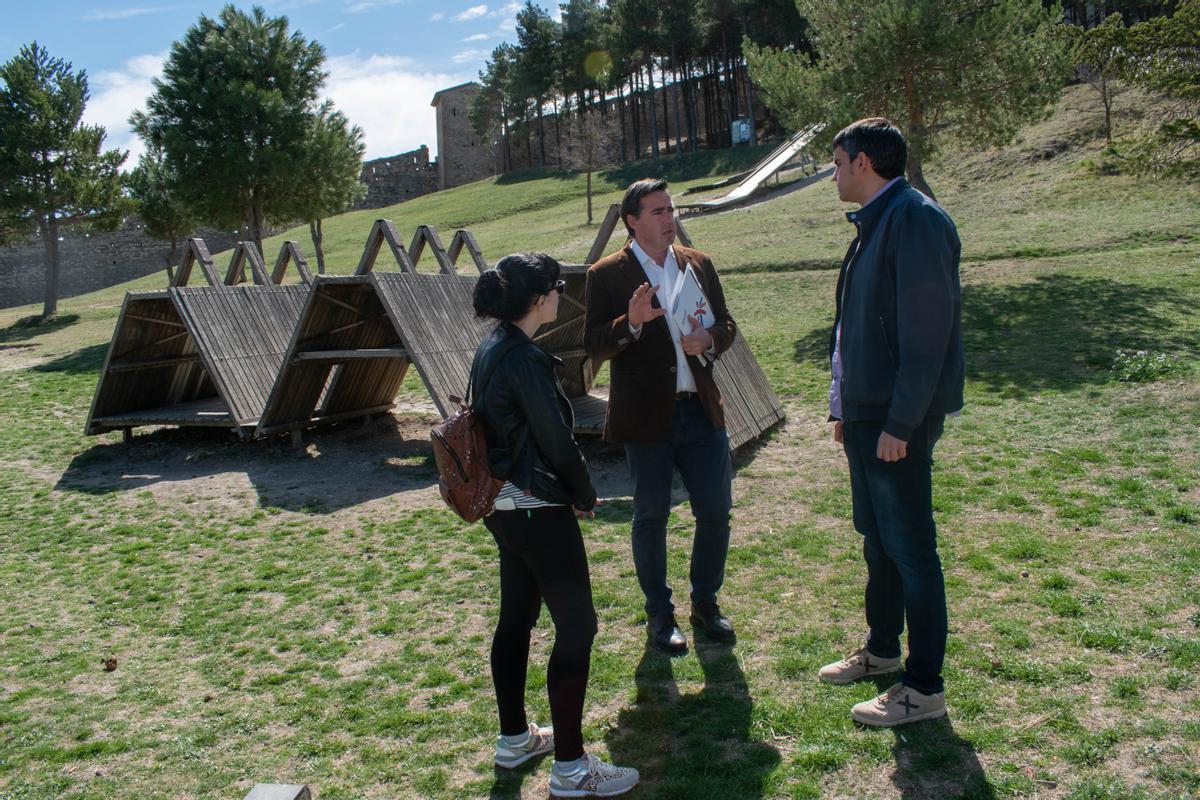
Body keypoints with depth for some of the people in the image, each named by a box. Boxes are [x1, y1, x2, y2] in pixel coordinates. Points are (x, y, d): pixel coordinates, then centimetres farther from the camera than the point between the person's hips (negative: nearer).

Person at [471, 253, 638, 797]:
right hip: (537, 511, -10)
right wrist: (585, 496, -3)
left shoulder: (490, 350, 7)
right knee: (576, 627, -1)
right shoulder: (525, 359, -22)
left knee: (516, 617, 19)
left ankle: (513, 739, 34)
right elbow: (557, 439, -20)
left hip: (502, 503, 10)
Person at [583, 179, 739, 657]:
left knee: (716, 511, 8)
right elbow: (593, 346, -8)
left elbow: (726, 325, 14)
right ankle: (659, 615, 25)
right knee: (651, 517, 7)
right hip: (645, 415, -4)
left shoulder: (699, 264, 10)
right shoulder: (607, 275, -3)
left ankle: (705, 603, 29)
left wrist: (709, 340, -9)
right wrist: (631, 323, -25)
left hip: (702, 409, 4)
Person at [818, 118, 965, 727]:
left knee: (910, 548, 0)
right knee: (877, 540, 20)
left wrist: (900, 422, -21)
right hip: (865, 415, 10)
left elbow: (926, 332, -21)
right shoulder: (872, 223, 15)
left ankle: (924, 688, 13)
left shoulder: (915, 220, -16)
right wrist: (843, 405, 16)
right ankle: (881, 650, 36)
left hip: (897, 420, -10)